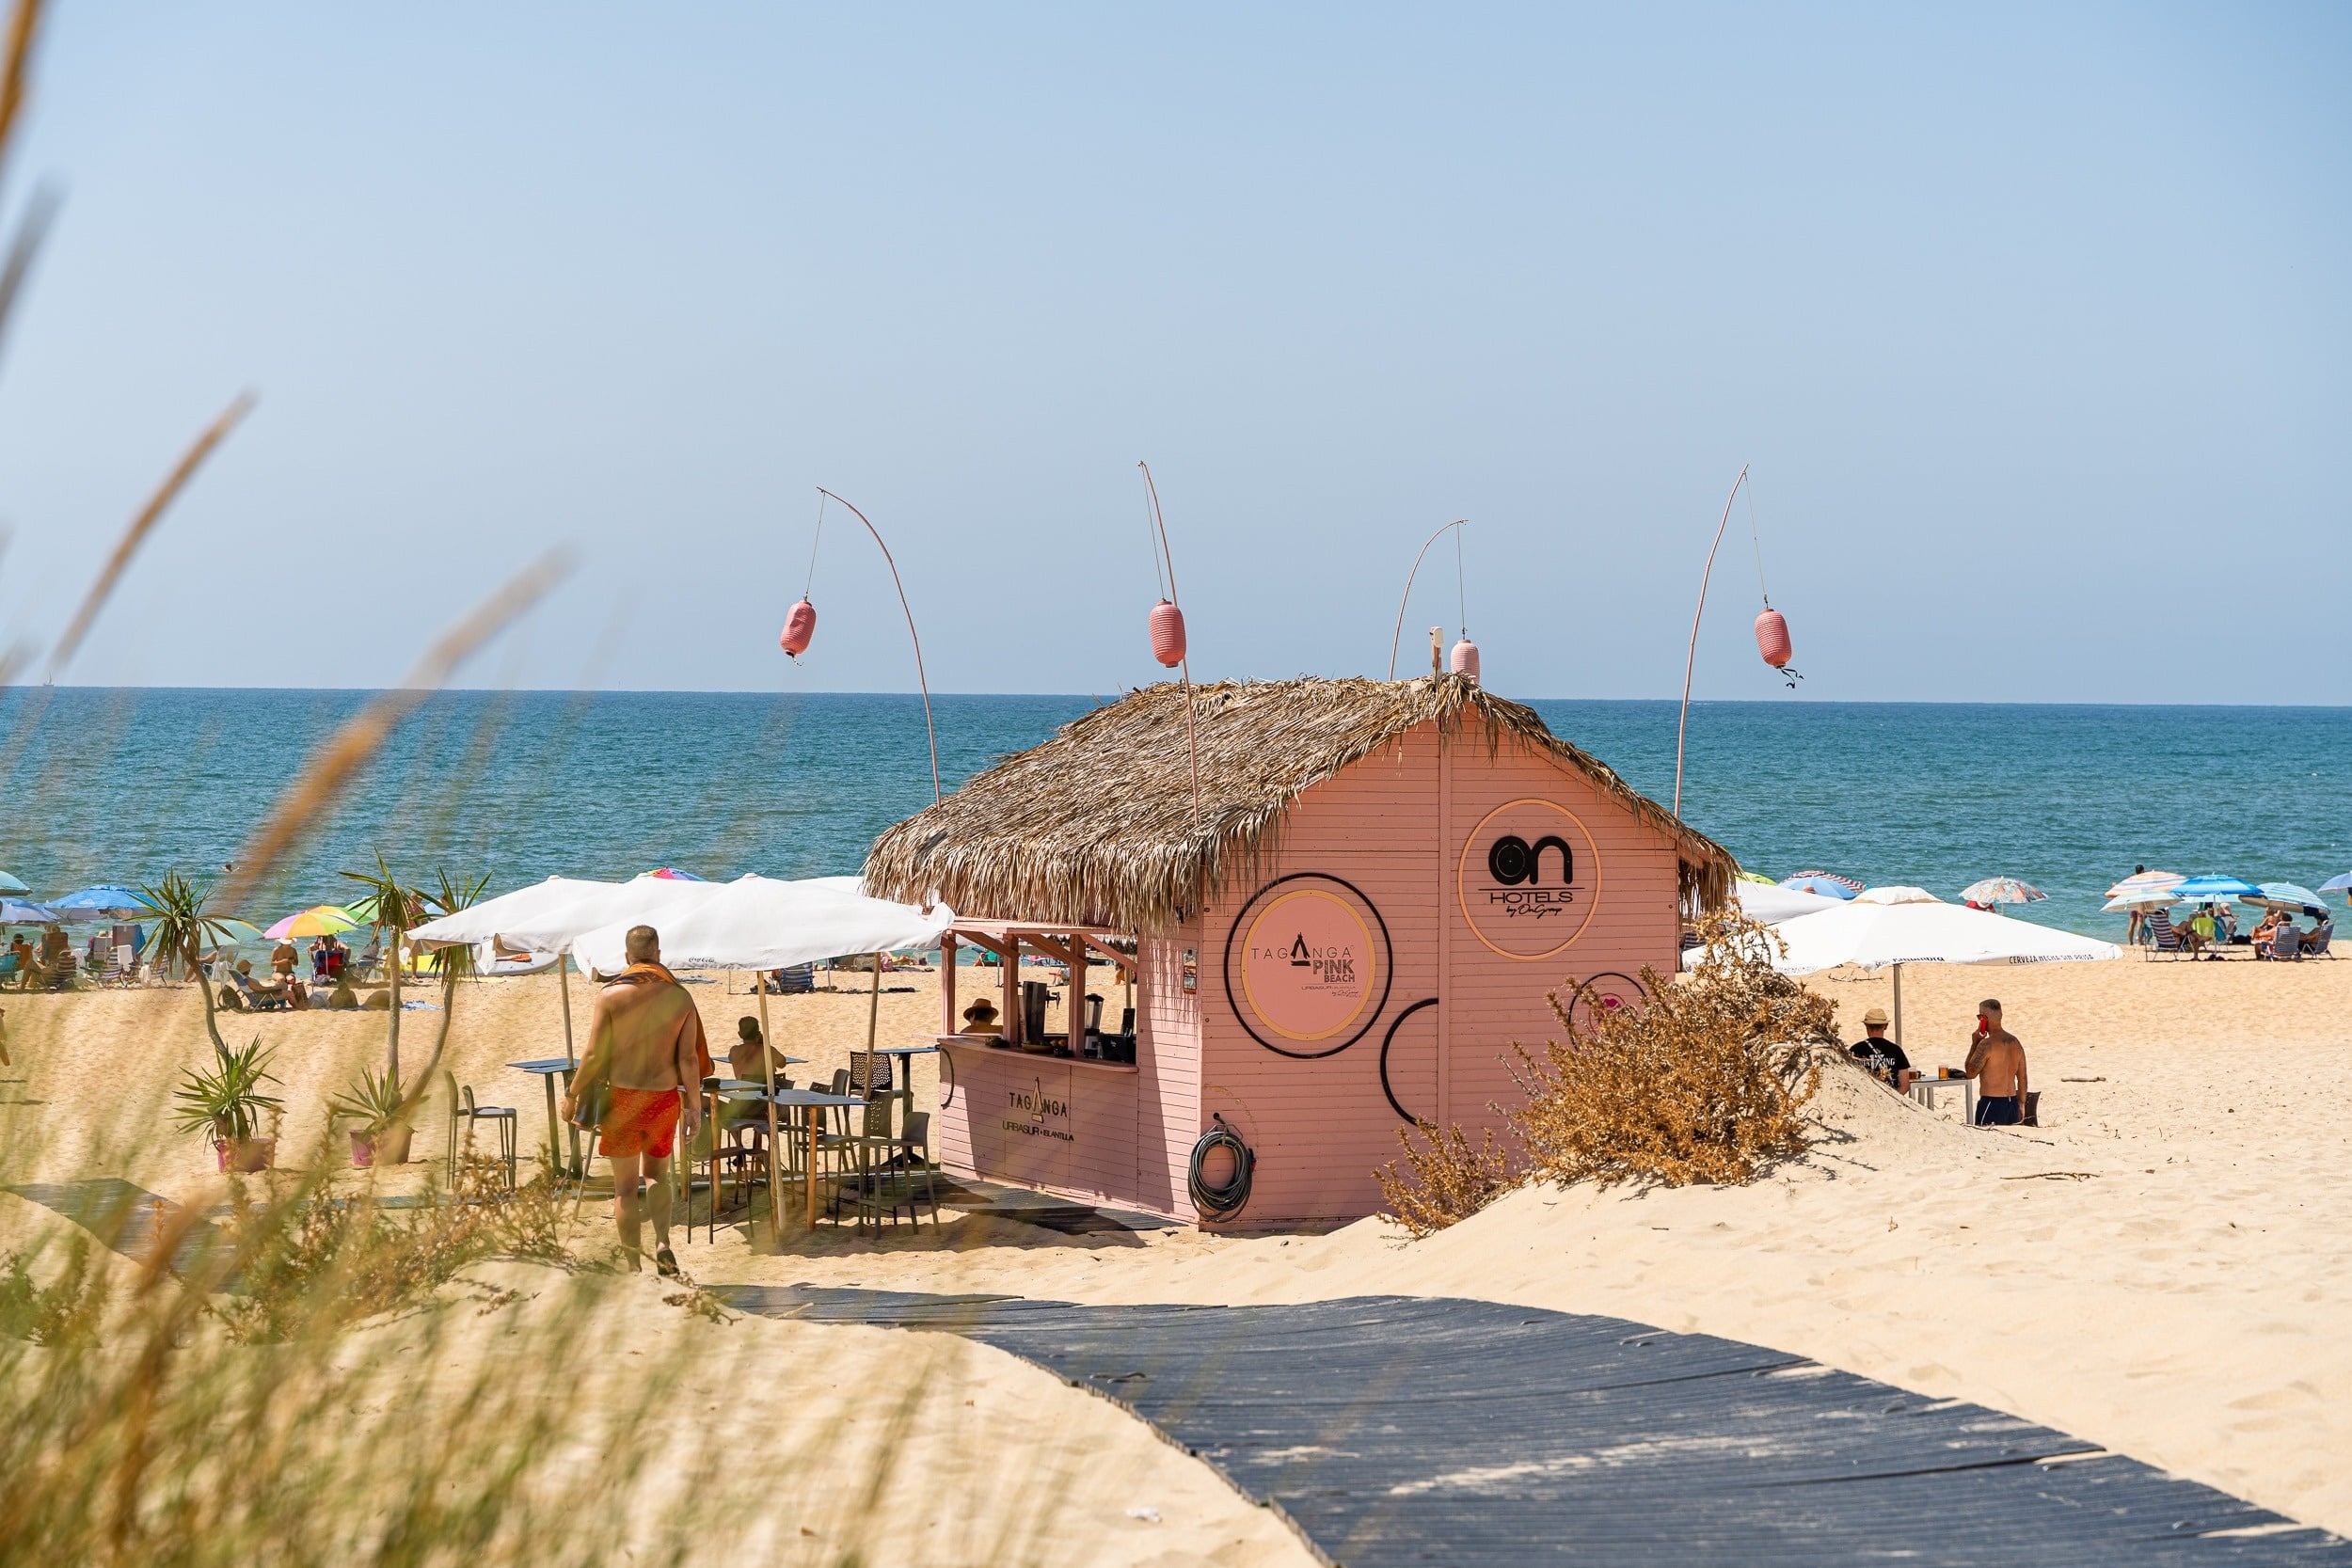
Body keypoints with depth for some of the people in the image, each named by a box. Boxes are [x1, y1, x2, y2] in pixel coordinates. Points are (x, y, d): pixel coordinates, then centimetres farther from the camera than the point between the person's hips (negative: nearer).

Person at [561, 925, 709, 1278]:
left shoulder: (611, 994, -7)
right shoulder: (680, 997, -2)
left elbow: (595, 1055, -7)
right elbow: (689, 1059, -3)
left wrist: (573, 1095, 6)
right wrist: (694, 1107, 5)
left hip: (621, 1097, -2)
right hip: (665, 1098, 2)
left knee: (625, 1187, 7)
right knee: (657, 1174, 23)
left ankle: (633, 1267, 7)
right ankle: (663, 1243, 2)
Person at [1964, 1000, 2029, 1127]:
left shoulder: (1987, 1044, -15)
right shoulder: (2015, 1042, 9)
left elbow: (1971, 1072, -9)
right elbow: (2022, 1077, 14)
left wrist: (1974, 1044, -3)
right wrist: (2021, 1104, 22)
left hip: (1992, 1103, -8)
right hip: (2012, 1103, 8)